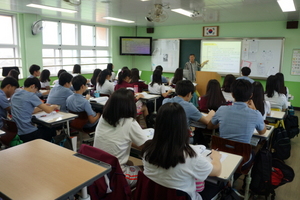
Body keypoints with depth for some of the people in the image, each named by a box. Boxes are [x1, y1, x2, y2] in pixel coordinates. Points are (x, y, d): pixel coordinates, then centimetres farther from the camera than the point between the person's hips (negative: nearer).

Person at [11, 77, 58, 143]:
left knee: (43, 128, 31)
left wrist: (42, 107, 15)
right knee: (52, 132, 18)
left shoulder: (14, 95, 9)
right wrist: (54, 106, 8)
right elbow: (48, 110, -13)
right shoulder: (31, 95, -15)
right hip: (27, 134, -8)